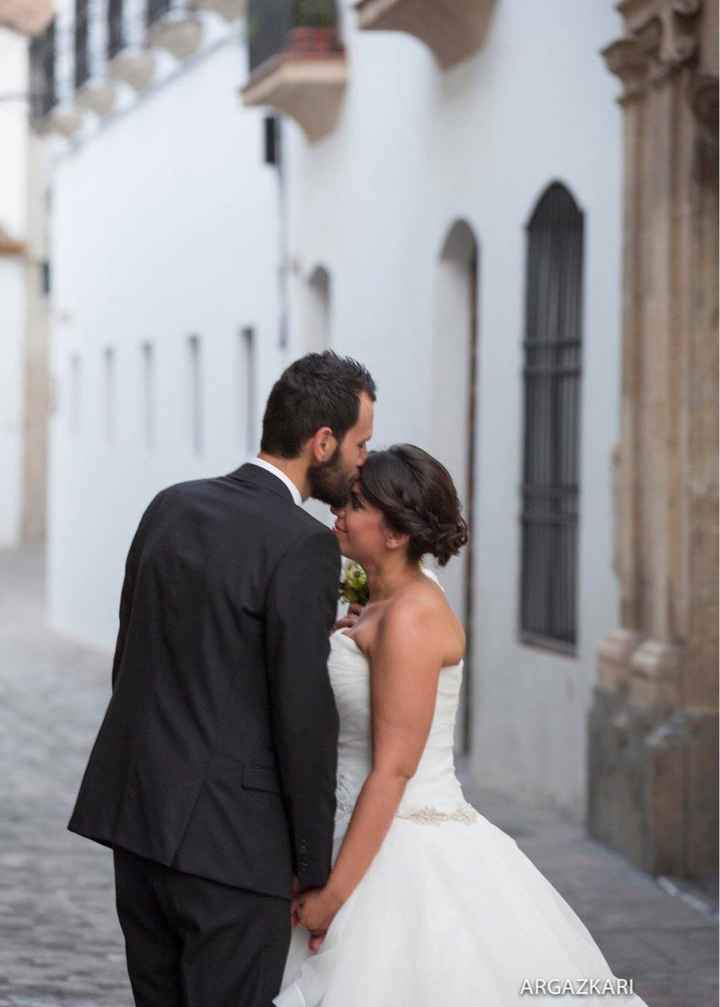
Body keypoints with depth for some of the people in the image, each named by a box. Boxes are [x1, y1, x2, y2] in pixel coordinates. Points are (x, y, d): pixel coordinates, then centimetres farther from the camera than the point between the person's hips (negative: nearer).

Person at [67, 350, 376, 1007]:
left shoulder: (170, 507, 8)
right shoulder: (304, 546, -14)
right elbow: (303, 716, -15)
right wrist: (314, 867, -7)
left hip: (136, 815, 8)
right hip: (230, 837, -7)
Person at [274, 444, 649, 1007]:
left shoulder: (410, 616, -17)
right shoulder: (385, 606, 11)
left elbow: (394, 769, -20)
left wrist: (334, 893, -20)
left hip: (402, 855, -9)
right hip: (376, 840, 9)